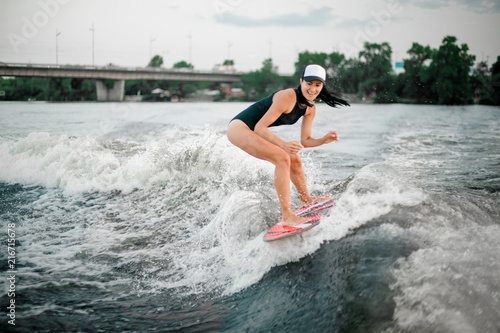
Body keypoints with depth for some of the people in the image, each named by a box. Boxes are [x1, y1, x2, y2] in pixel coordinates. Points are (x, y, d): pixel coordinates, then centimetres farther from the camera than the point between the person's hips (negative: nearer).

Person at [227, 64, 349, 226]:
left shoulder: (310, 109, 2)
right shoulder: (287, 97, -25)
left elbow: (305, 140, 6)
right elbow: (260, 128, -26)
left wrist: (324, 140, -12)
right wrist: (284, 144, -36)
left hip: (253, 132, 9)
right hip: (239, 127, -9)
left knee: (295, 160, 16)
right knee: (282, 158, -24)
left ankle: (305, 198, 42)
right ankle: (287, 216, -24)